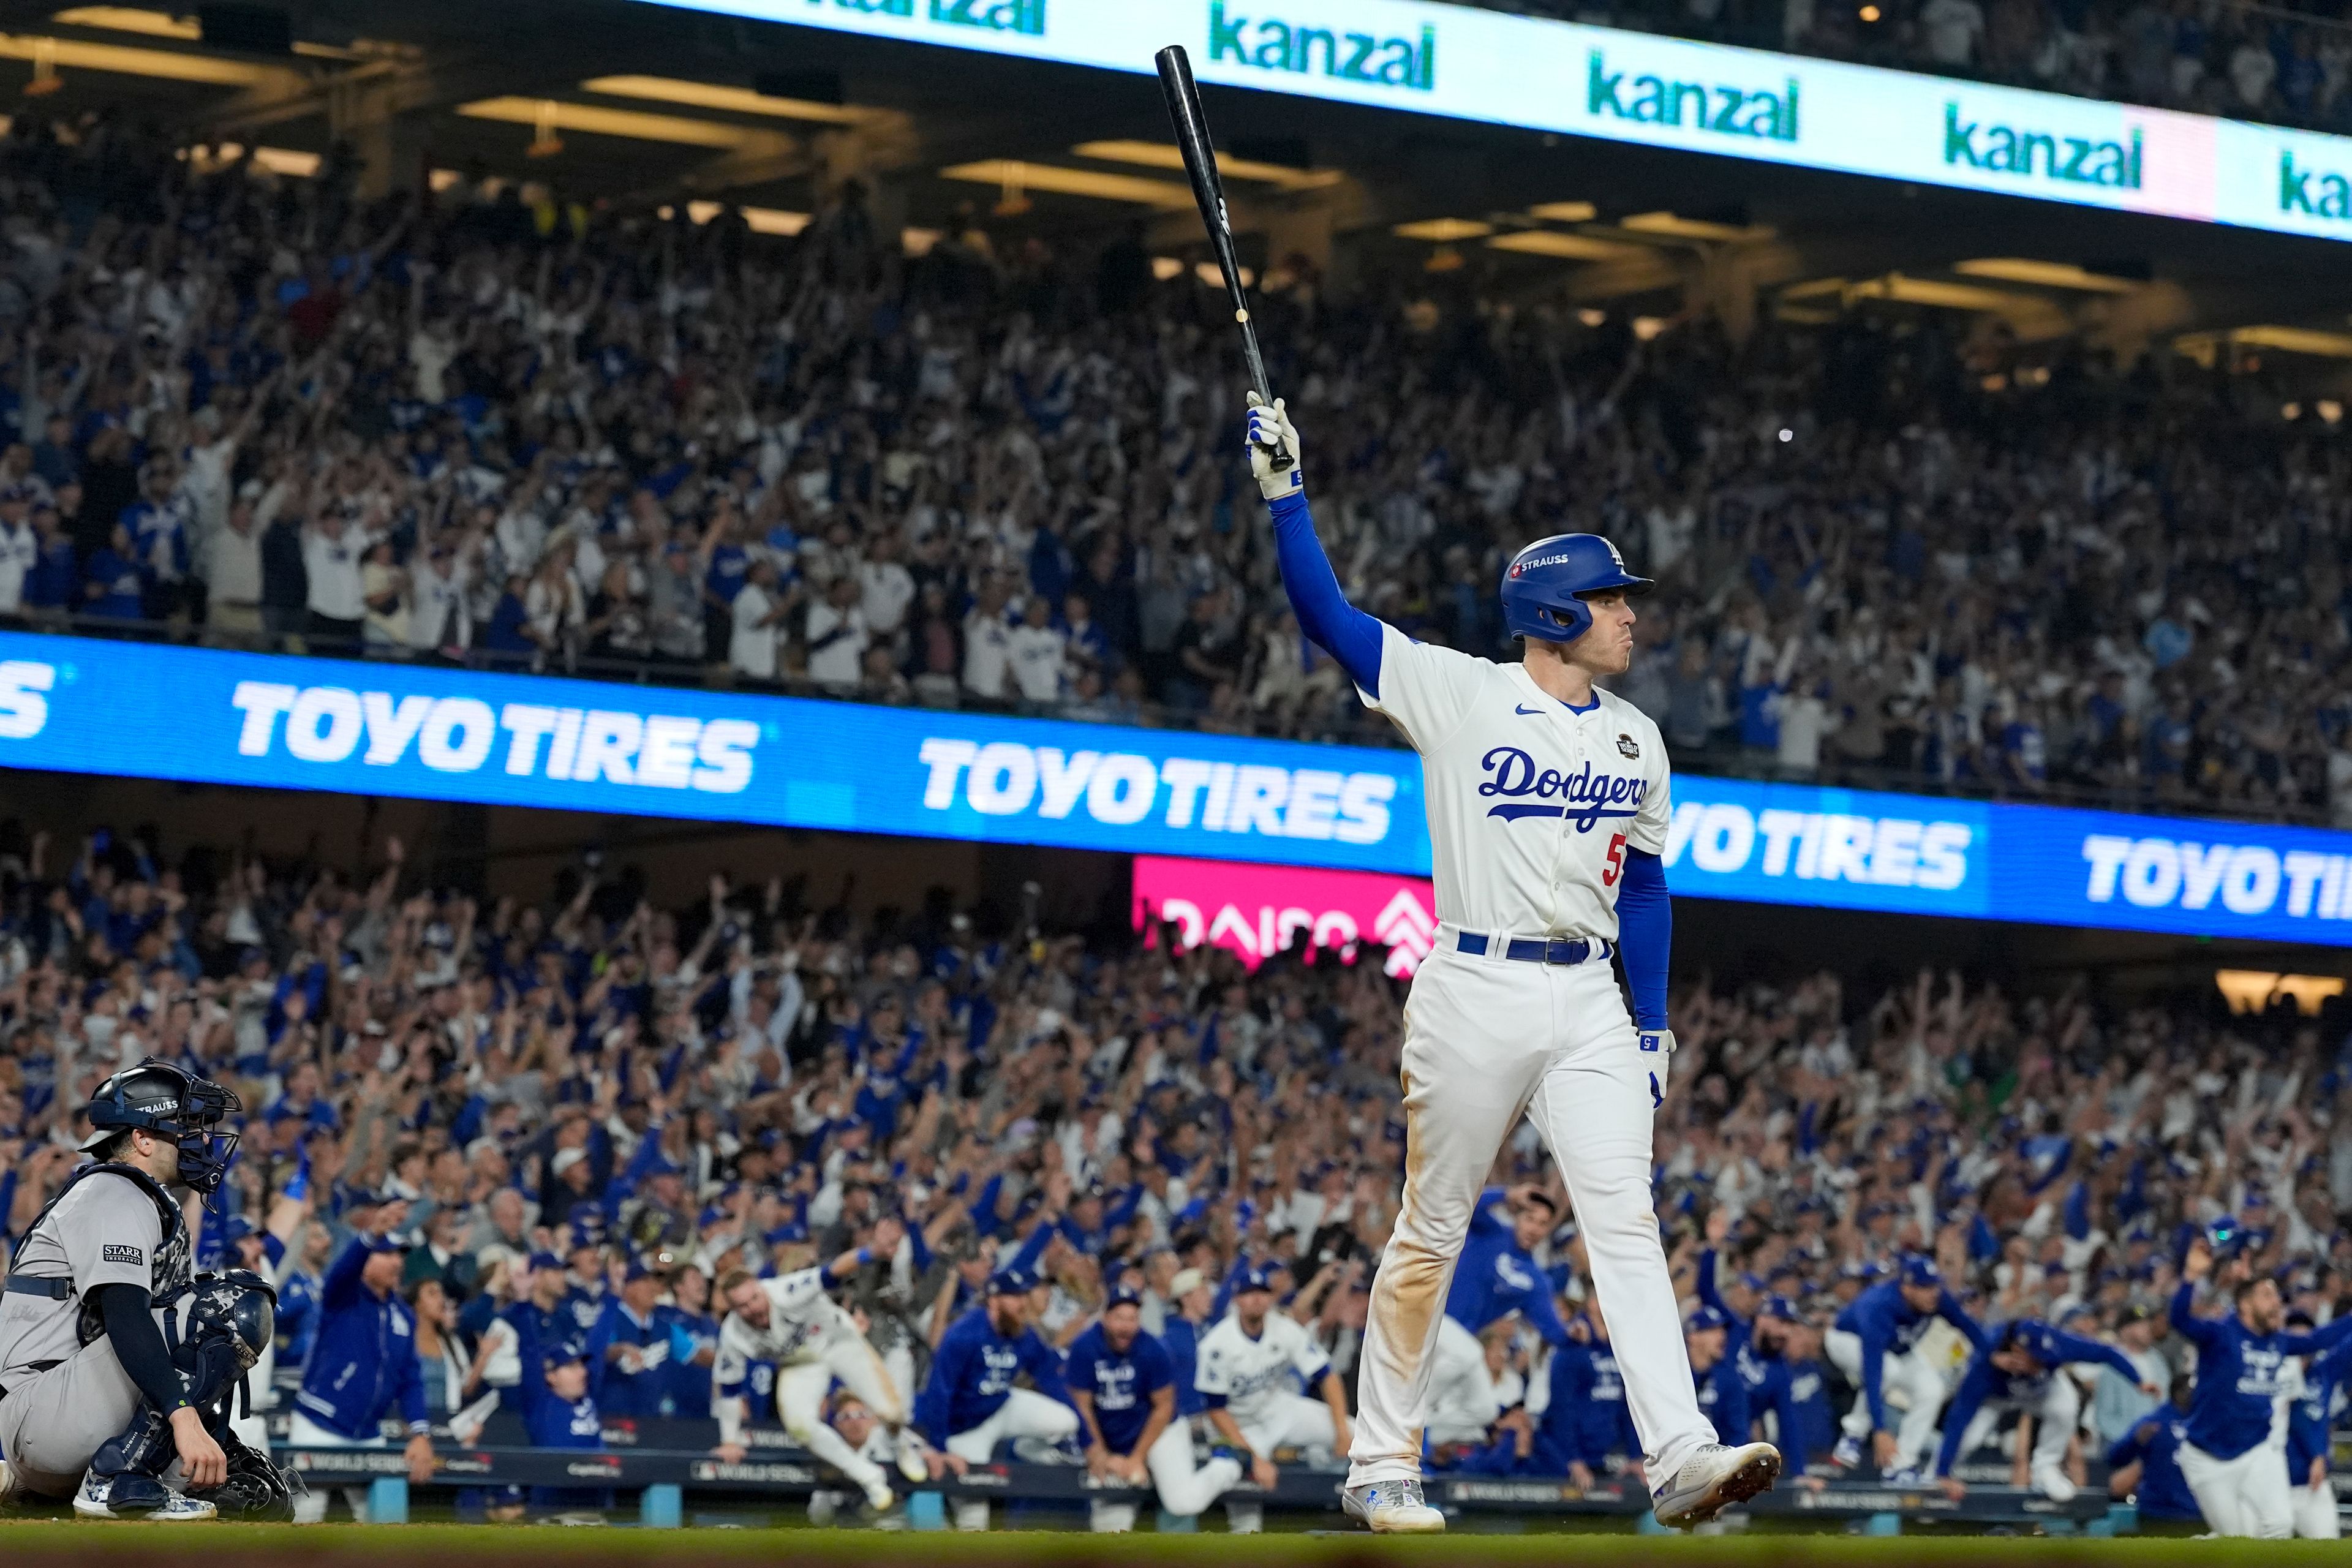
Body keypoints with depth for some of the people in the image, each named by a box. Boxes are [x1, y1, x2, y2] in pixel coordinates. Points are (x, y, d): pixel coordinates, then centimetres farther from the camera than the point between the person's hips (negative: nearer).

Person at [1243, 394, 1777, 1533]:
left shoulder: (1636, 740, 12)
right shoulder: (1459, 694, -2)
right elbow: (1326, 612, -6)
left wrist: (1655, 1028, 13)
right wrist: (1284, 489, -14)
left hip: (1587, 1003, 4)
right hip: (1473, 992, -4)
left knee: (1625, 1220, -9)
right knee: (1431, 1232, 3)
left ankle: (1681, 1457, -18)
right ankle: (1382, 1466, 13)